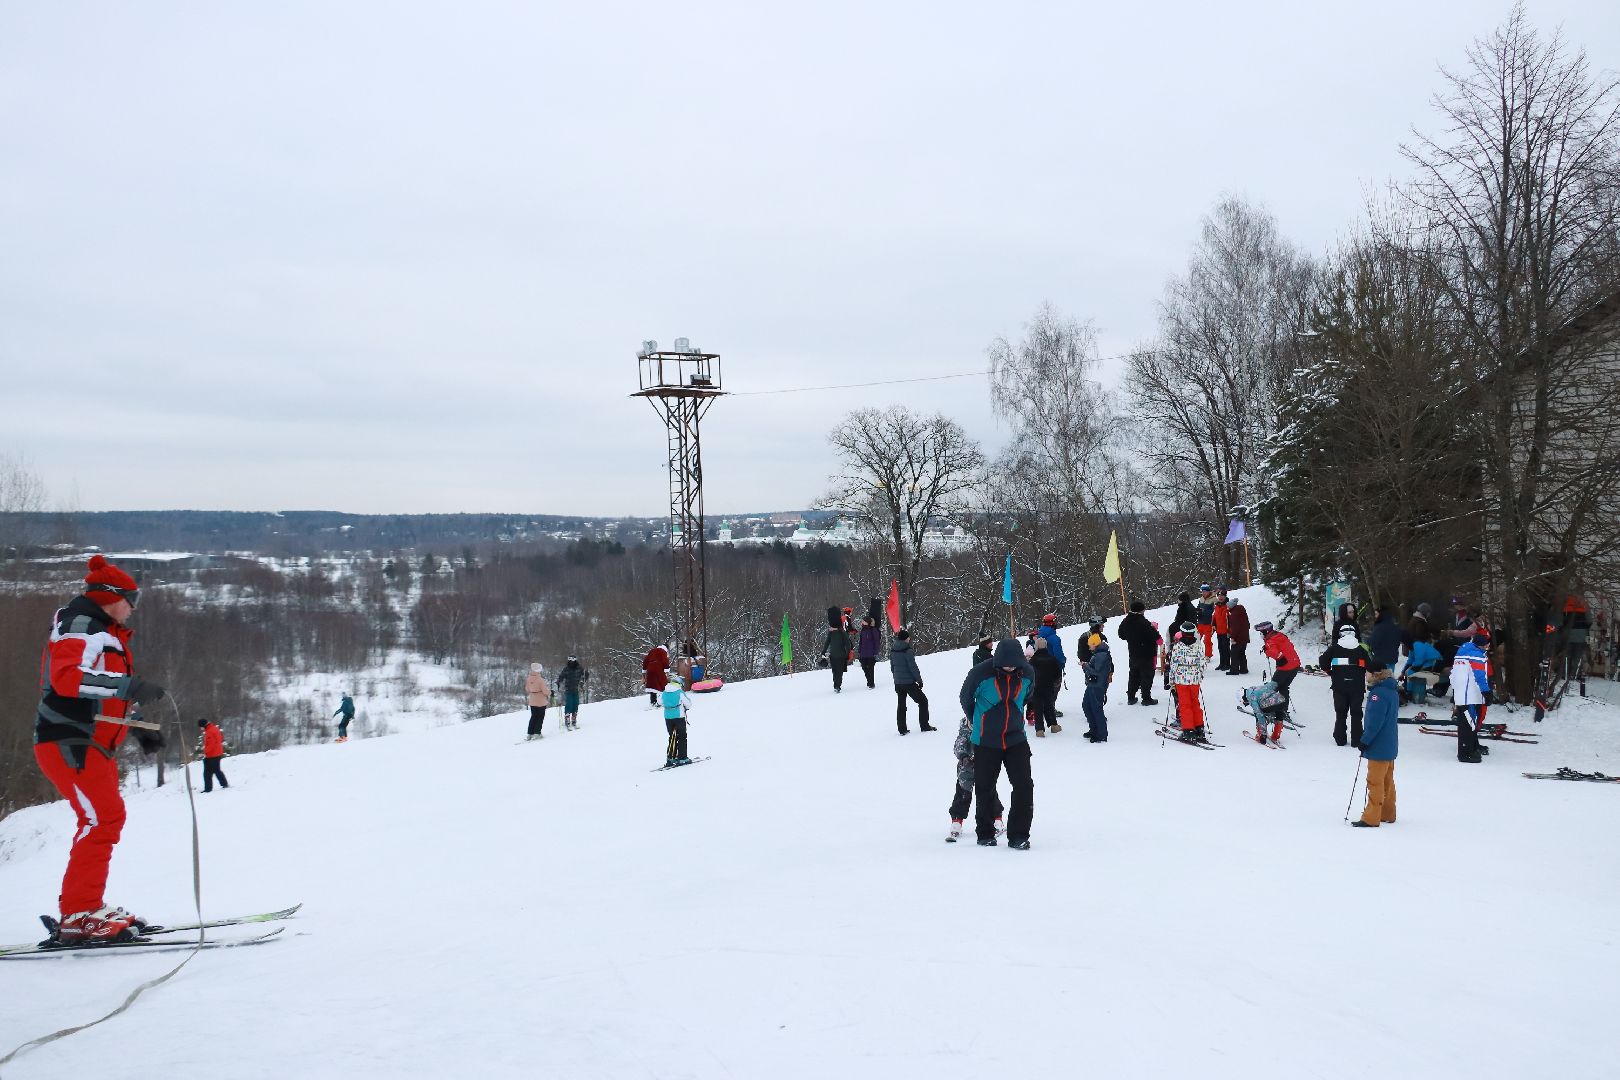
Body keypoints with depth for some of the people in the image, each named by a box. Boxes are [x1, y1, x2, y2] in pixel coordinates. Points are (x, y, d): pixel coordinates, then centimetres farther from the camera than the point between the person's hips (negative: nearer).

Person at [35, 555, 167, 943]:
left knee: (102, 821, 14)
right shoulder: (78, 624, -9)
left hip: (94, 743, 11)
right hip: (69, 741, -11)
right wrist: (128, 685, -35)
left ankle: (84, 910, 20)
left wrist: (139, 730, 26)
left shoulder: (103, 632, 24)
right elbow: (67, 676, -27)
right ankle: (79, 915, -21)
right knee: (103, 817, -19)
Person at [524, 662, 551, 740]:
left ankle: (530, 733, 13)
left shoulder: (529, 679, -3)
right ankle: (537, 733, 3)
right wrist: (549, 692, 1)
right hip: (541, 701, -6)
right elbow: (545, 691, -19)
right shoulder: (540, 680, -22)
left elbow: (527, 690, 9)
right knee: (540, 717, 6)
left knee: (533, 717, 15)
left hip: (532, 701, 6)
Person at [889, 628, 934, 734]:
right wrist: (919, 680, -5)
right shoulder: (907, 651, -18)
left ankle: (902, 729, 15)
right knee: (923, 701, 8)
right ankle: (924, 726, 9)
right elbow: (913, 667, -15)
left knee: (901, 705, 14)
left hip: (898, 683, 7)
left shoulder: (892, 651, 2)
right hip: (909, 682, -7)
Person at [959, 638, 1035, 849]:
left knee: (1024, 787, -7)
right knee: (985, 789, 8)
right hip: (986, 742, -2)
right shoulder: (980, 674, -18)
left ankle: (1018, 835, 3)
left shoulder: (1027, 674, -6)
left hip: (1016, 739, 2)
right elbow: (965, 697, 1)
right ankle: (985, 834, 25)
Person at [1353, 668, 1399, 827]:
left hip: (1379, 748, -10)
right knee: (1387, 781, 17)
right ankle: (1387, 814, 26)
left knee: (1375, 782, -3)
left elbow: (1375, 722, -25)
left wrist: (1364, 741, -16)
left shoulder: (1378, 694, -23)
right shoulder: (1392, 692, 10)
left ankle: (1371, 818, 1)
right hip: (1390, 746, 10)